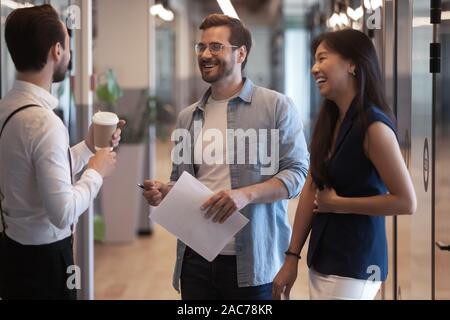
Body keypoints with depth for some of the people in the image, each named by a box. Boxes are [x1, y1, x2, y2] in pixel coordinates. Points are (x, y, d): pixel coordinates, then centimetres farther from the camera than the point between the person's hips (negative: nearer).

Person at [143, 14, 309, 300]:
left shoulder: (276, 106, -2)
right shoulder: (188, 118, 14)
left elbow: (297, 171, -7)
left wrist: (246, 195, -21)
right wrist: (164, 192, -2)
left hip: (253, 260, -4)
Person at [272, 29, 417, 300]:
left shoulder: (373, 125, -17)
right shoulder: (328, 122, 7)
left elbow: (407, 202, -19)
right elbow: (311, 189, 6)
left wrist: (338, 203, -12)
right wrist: (292, 258, 2)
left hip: (355, 265, -7)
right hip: (322, 259, 7)